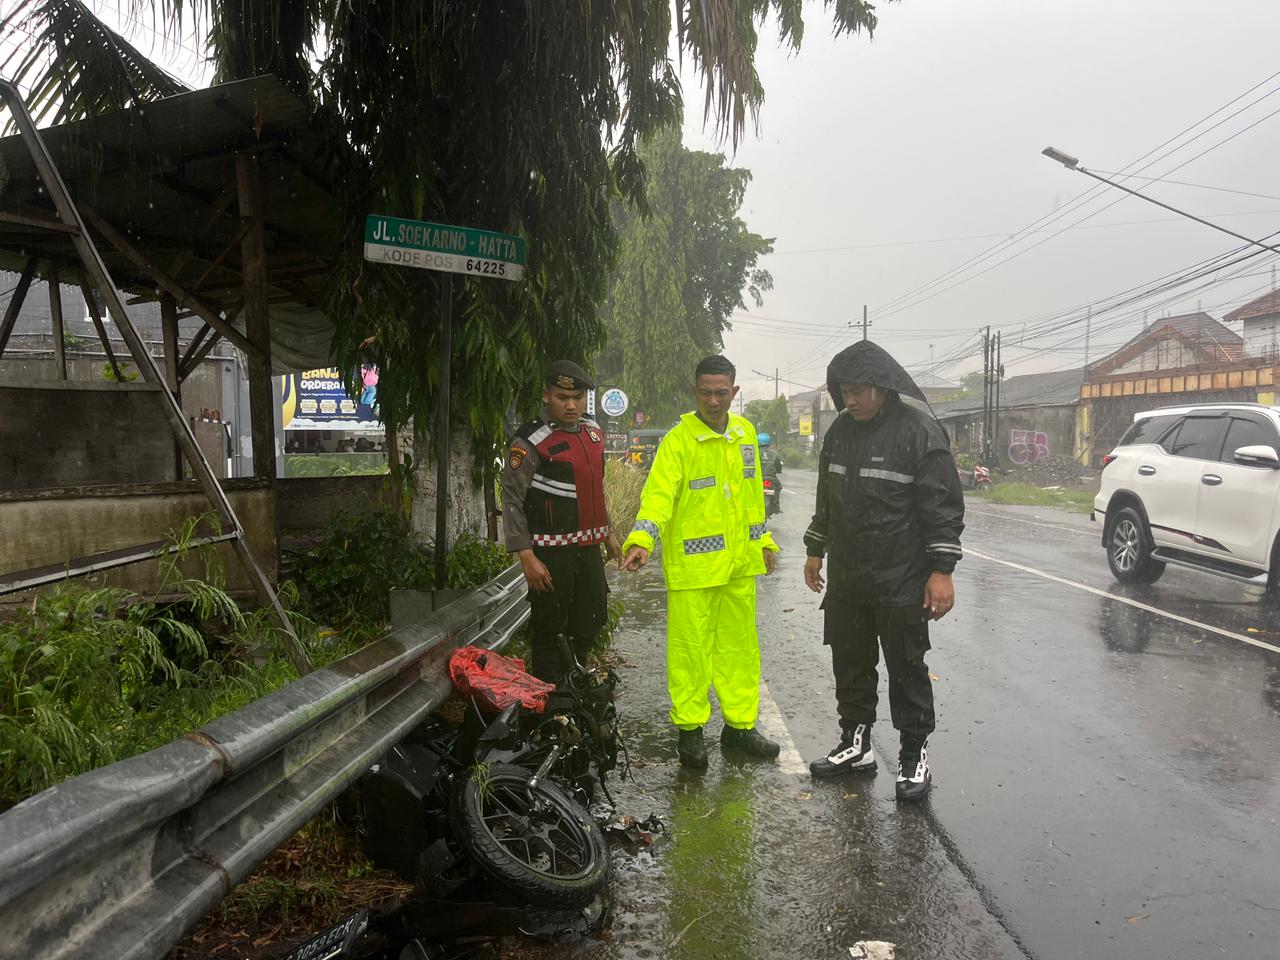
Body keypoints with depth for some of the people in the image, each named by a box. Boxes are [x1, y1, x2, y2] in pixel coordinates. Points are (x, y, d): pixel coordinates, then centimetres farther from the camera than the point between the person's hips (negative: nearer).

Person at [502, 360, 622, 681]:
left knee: (590, 621, 18)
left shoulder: (593, 431, 9)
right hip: (551, 554, -7)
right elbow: (512, 499, -15)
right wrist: (527, 557, -20)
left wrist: (607, 532, 23)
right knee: (550, 630, 1)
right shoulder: (531, 441, -15)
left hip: (588, 547, 8)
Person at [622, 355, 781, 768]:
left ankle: (739, 726, 29)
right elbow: (659, 493, -22)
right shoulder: (678, 441, -11)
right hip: (693, 564, -6)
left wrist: (763, 539, 21)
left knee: (740, 645, 15)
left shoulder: (745, 432, 8)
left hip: (740, 562, 6)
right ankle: (689, 730, 17)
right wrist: (641, 539, -36)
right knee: (691, 648, 1)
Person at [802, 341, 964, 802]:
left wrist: (942, 570, -16)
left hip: (902, 584, -6)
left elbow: (944, 506, -13)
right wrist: (815, 549, 20)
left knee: (906, 669, 4)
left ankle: (914, 755, 17)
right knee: (850, 665, 15)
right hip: (846, 579, 7)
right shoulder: (840, 431, 8)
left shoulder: (919, 431, -12)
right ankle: (855, 744, 30)